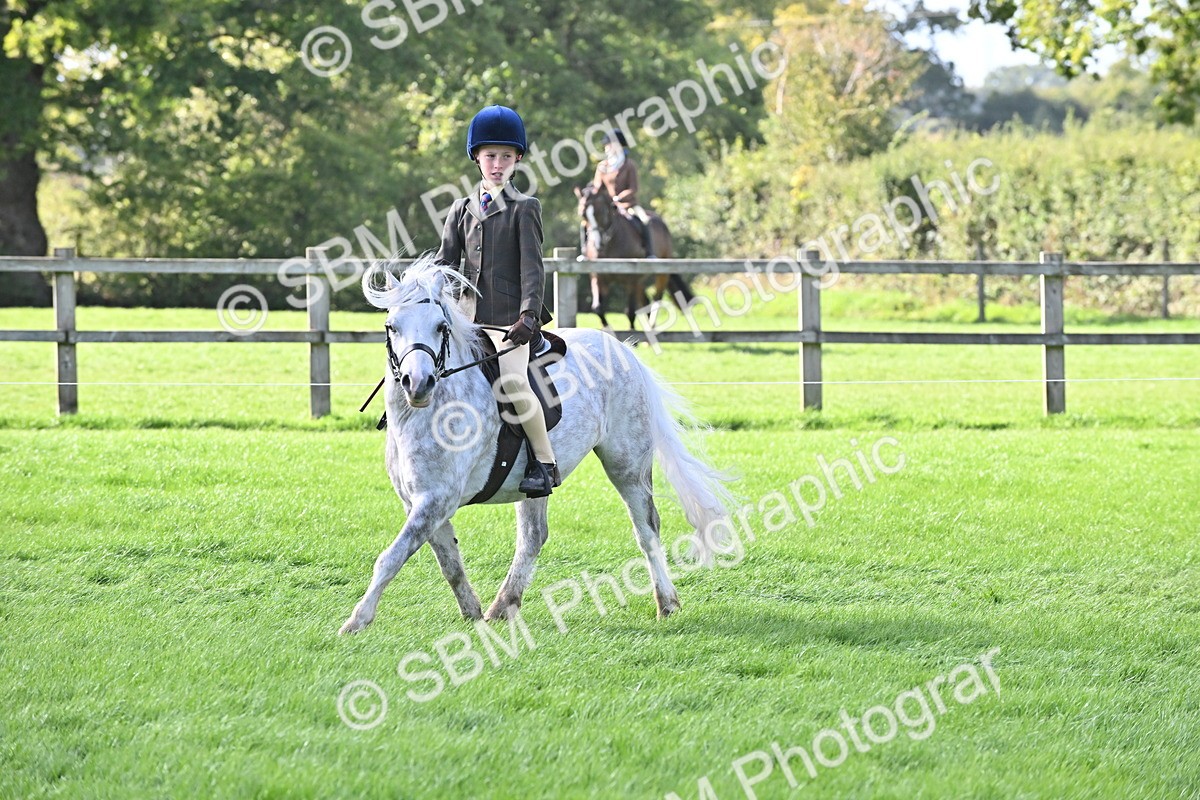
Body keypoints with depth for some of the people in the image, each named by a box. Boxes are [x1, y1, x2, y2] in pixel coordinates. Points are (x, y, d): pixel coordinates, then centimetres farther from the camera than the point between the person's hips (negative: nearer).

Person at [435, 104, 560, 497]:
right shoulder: (462, 209, 15)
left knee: (513, 380, -23)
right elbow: (445, 262, 14)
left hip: (509, 316, -5)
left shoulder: (524, 208, 1)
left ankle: (545, 463, -10)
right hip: (468, 313, 5)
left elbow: (532, 267, -6)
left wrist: (528, 315, -18)